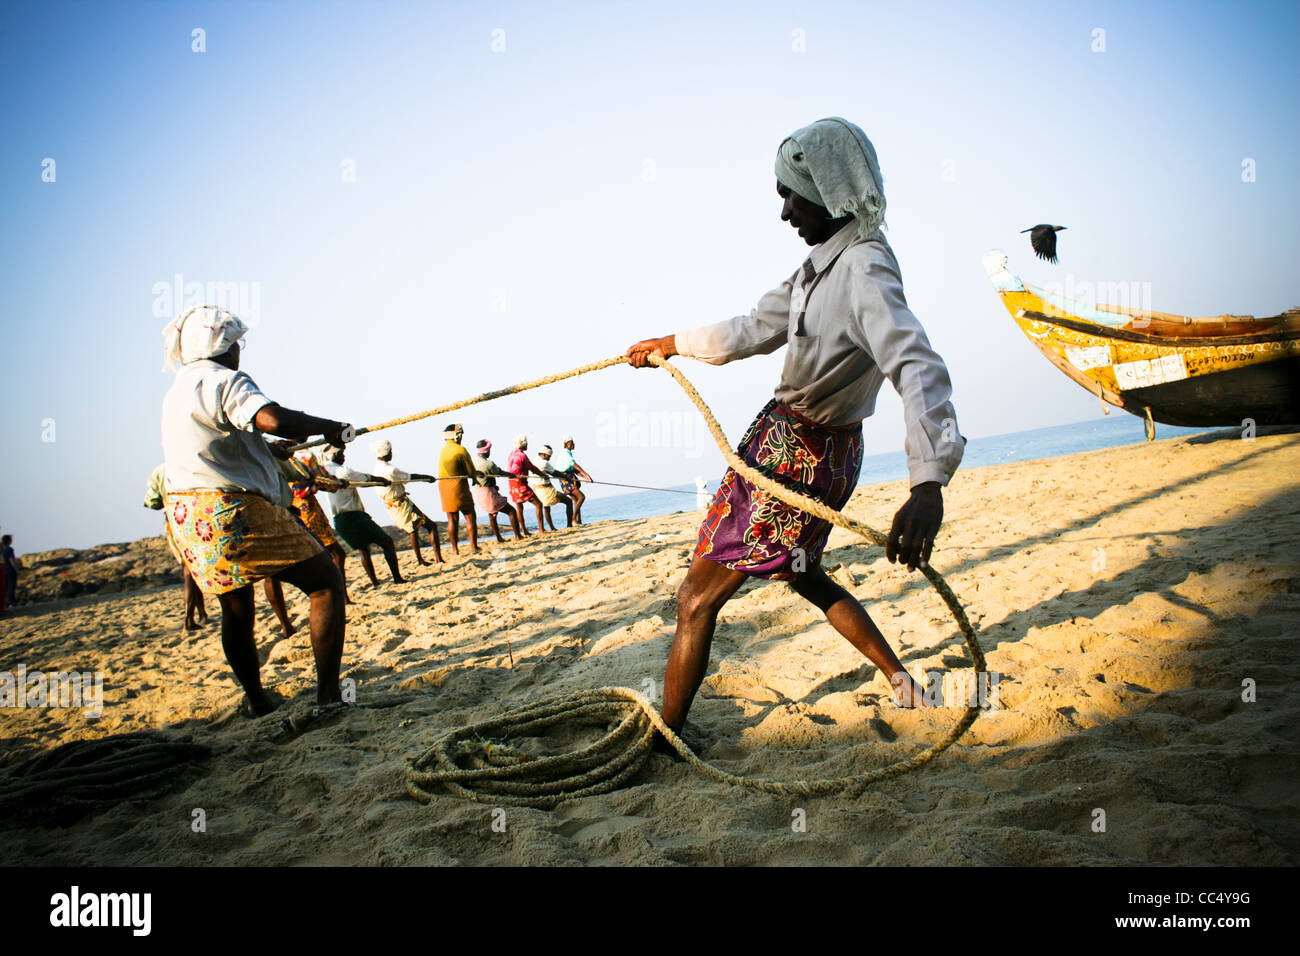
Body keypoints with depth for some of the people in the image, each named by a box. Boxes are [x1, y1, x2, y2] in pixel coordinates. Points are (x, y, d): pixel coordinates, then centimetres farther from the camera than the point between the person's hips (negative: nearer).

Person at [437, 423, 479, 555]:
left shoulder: (443, 450, 9)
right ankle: (473, 546, 4)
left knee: (452, 519, 11)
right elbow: (471, 472, -11)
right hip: (459, 487, -6)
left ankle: (454, 548, 15)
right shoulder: (460, 450, -13)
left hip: (443, 486, 6)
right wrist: (475, 476, 14)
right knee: (470, 517, 4)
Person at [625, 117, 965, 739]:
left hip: (795, 454, -10)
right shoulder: (825, 262, 7)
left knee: (698, 598, -1)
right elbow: (756, 329, 19)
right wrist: (674, 344, 28)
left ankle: (662, 742, 13)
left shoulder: (864, 268, -23)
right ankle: (901, 681, 34)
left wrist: (929, 482, -53)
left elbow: (918, 366, -38)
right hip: (822, 451, 10)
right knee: (799, 574, 29)